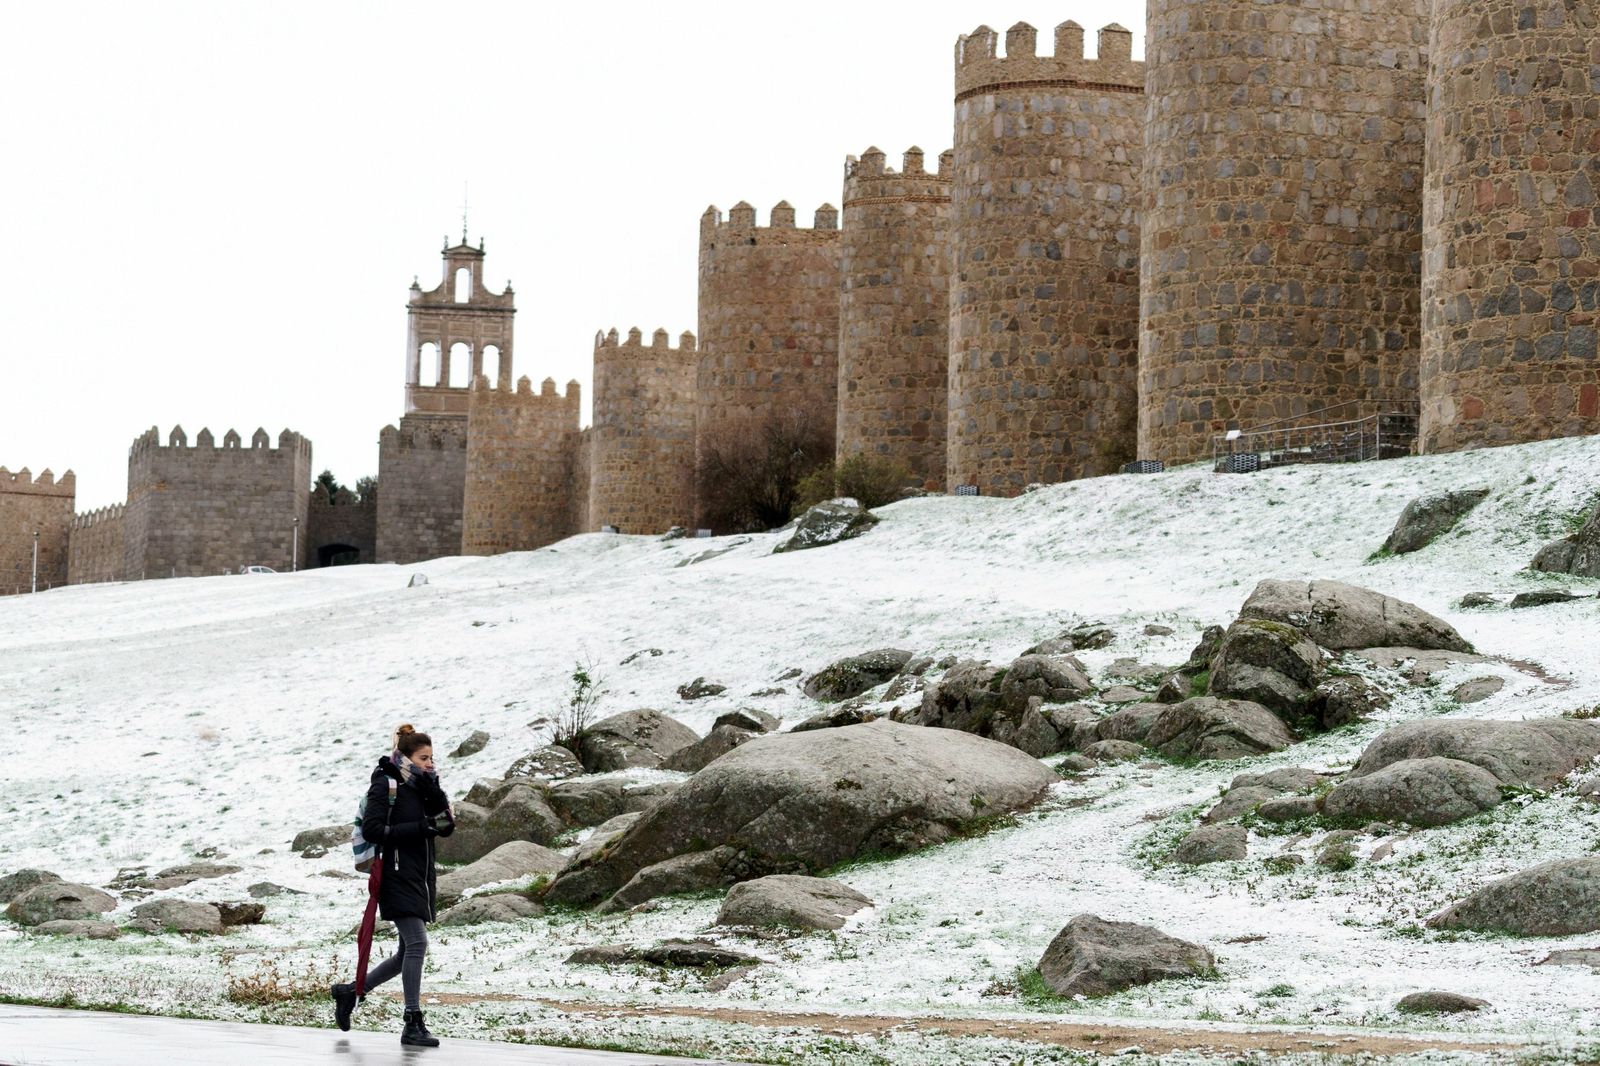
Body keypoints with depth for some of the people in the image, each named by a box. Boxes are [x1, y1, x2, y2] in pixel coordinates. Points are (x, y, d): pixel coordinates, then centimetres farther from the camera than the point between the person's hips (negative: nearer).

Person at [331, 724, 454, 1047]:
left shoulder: (424, 787, 15)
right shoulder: (386, 784, -7)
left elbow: (447, 826, 4)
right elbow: (371, 829, -15)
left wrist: (434, 793, -10)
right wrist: (418, 828, -18)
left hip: (421, 878, 9)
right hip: (398, 875, -9)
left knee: (409, 952, 11)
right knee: (417, 942, -17)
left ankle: (349, 993, 27)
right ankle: (413, 1024, -16)